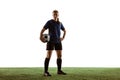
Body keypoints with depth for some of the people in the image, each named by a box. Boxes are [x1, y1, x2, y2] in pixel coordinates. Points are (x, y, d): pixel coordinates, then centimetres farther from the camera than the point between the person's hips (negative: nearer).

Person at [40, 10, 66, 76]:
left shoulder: (60, 23, 11)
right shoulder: (49, 22, -5)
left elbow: (64, 30, 26)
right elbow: (42, 30, -9)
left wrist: (63, 37, 11)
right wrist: (41, 37, -24)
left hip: (58, 42, 5)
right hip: (51, 41, -5)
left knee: (59, 56, 5)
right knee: (48, 56, -9)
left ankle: (59, 70, 16)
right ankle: (45, 71, -6)